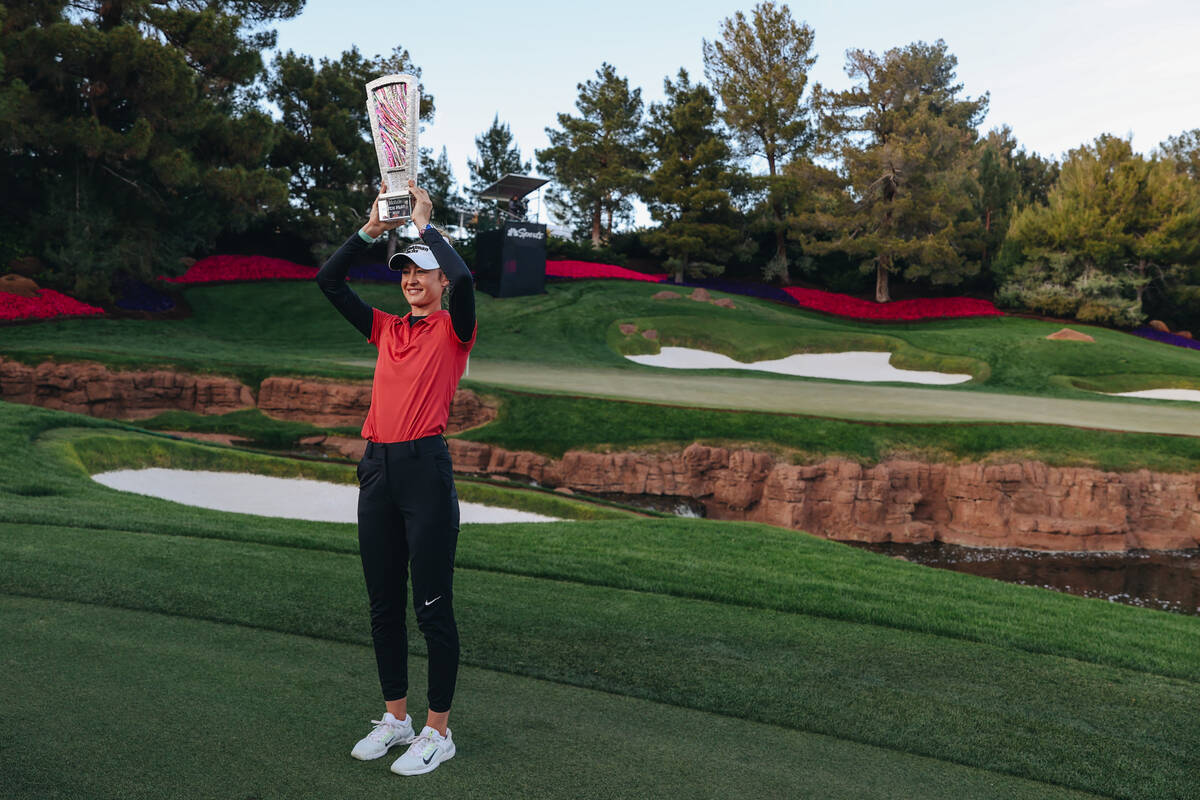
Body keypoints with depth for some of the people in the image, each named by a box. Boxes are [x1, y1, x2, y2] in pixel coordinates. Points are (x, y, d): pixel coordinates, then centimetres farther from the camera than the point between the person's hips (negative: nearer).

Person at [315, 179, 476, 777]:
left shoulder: (453, 329, 1)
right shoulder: (386, 329, 16)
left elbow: (463, 277, -19)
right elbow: (329, 281, 14)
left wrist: (425, 224, -6)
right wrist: (371, 229, 8)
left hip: (425, 469, -6)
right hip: (377, 469, 6)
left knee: (432, 608, -1)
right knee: (383, 605, 13)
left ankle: (438, 731, 12)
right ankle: (395, 718, 28)